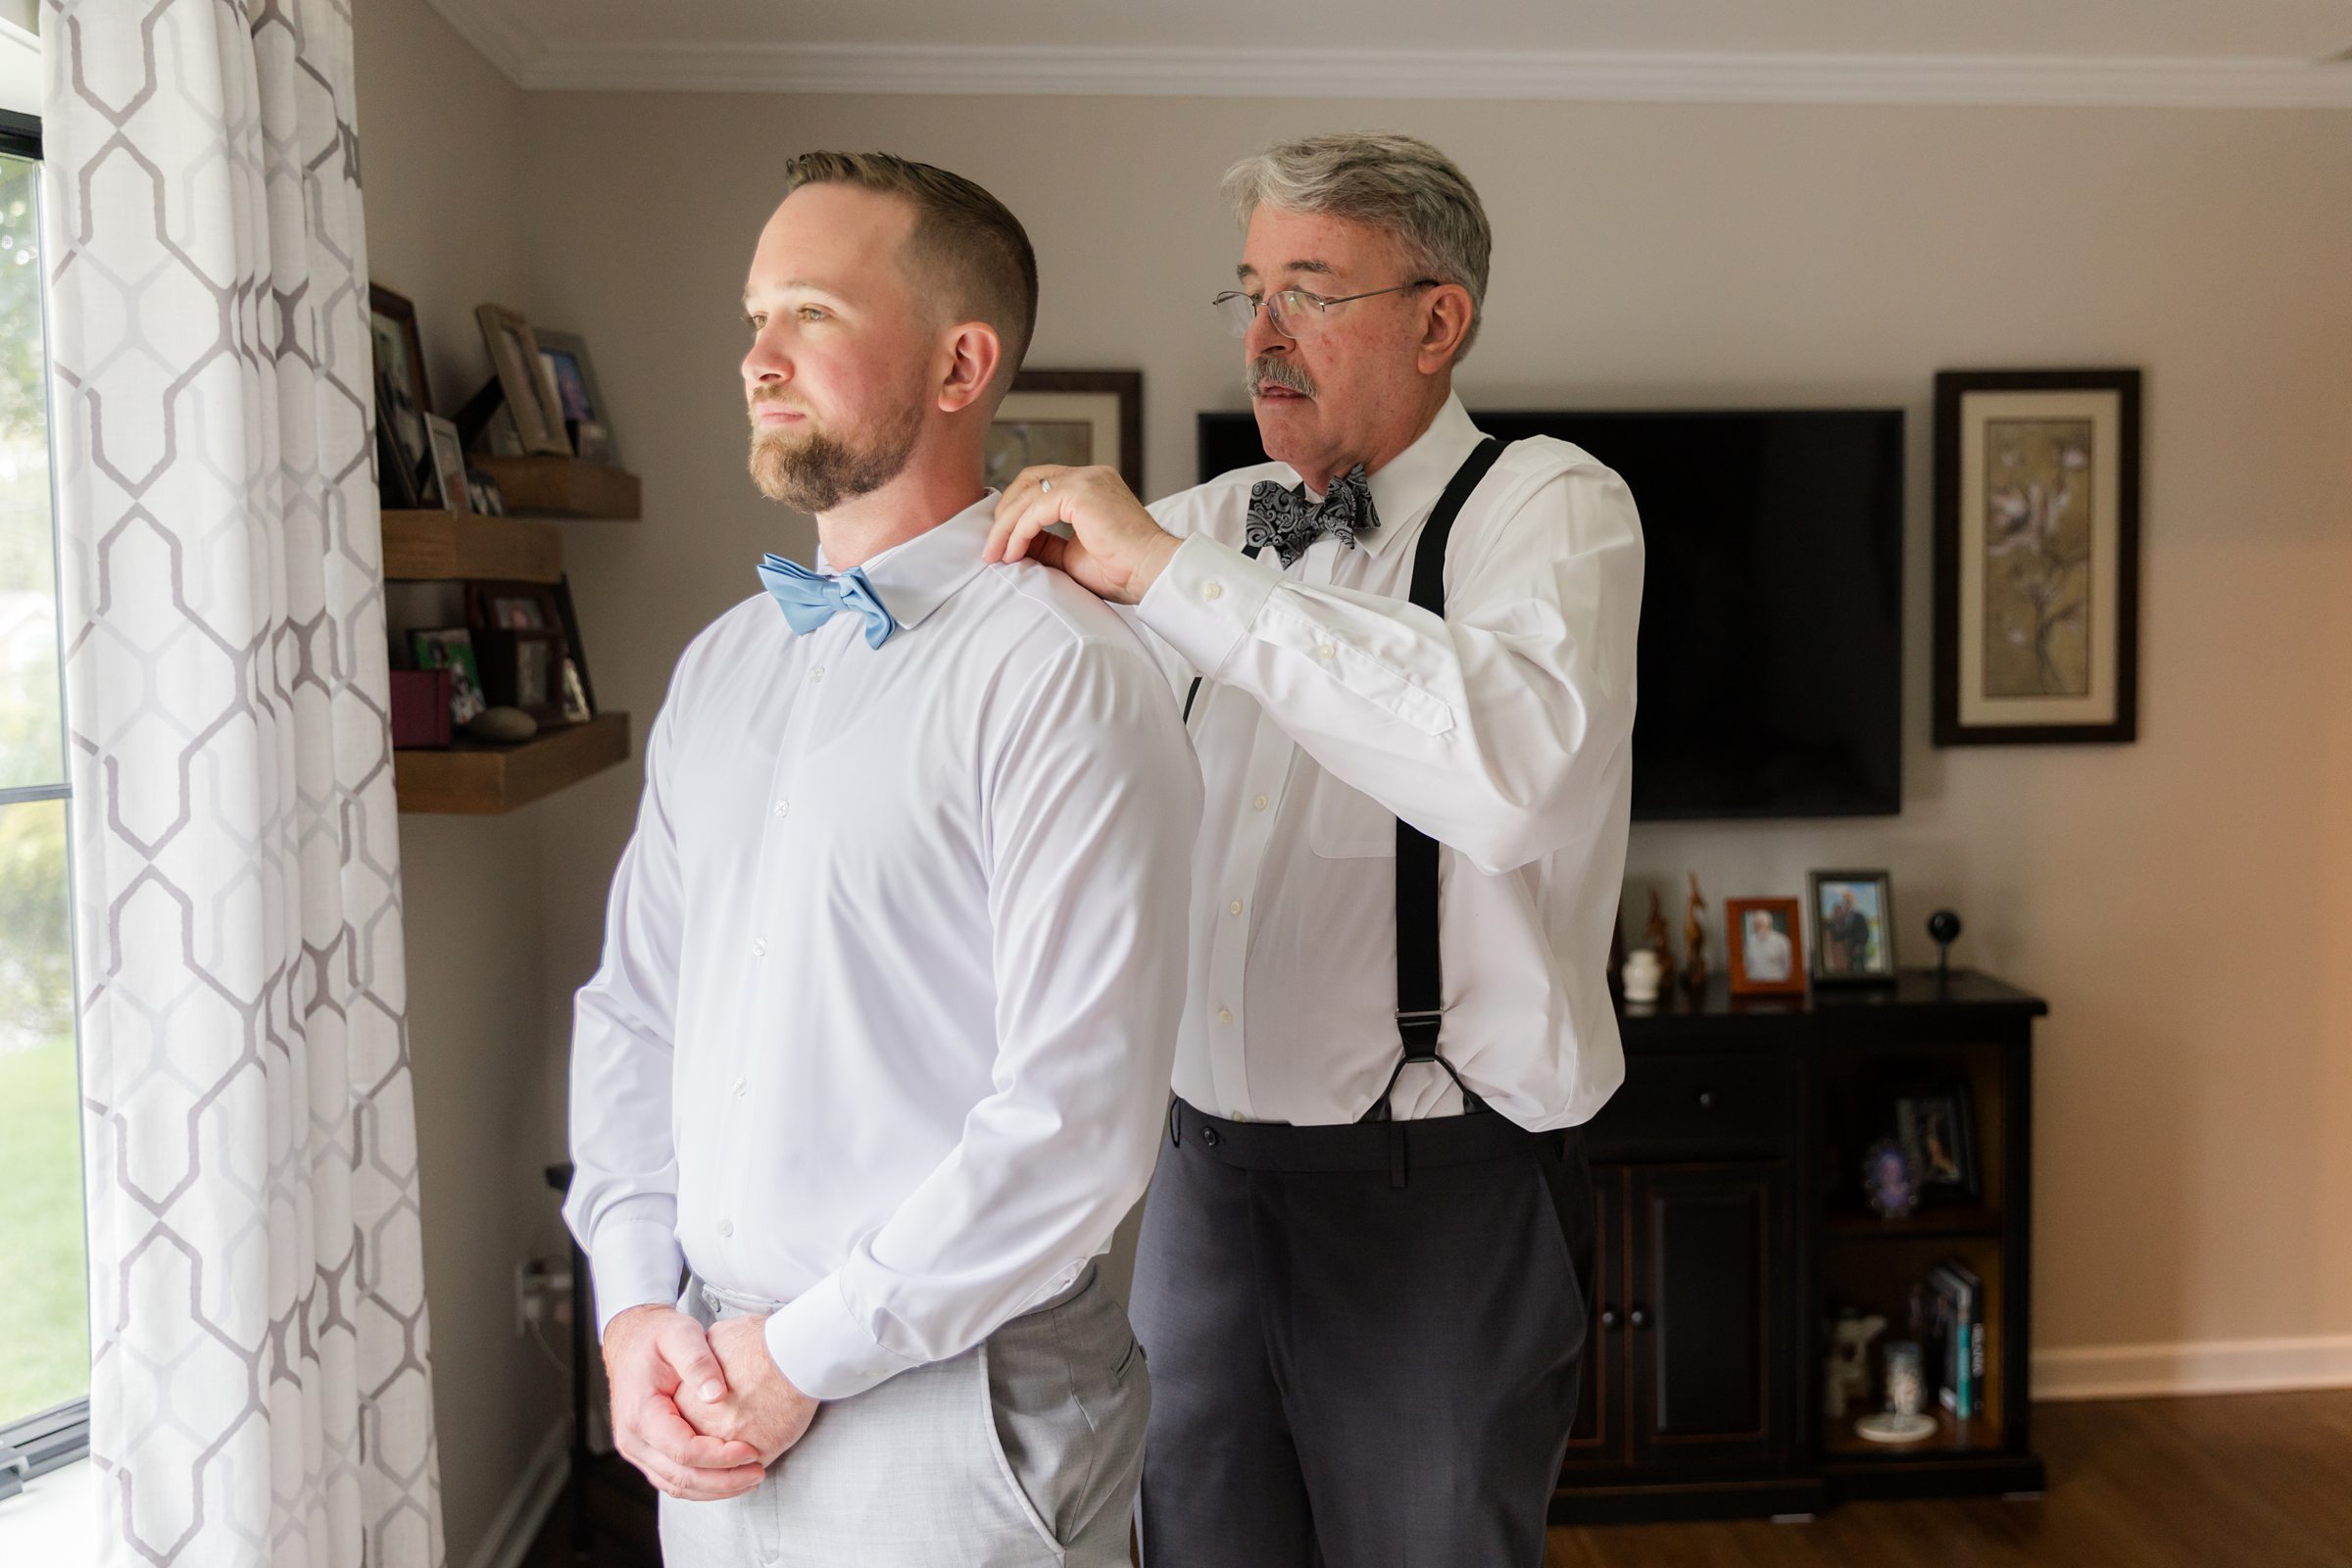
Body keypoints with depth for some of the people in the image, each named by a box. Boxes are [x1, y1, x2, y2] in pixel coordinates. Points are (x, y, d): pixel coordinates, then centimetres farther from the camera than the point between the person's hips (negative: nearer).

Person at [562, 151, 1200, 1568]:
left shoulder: (1061, 674, -16)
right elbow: (632, 1009, 10)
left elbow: (1078, 1118, -21)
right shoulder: (720, 666, 6)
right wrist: (635, 1309, -1)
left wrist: (804, 1357, -14)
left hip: (949, 1422, -6)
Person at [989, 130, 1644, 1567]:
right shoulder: (1224, 522, 10)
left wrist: (1168, 571, -28)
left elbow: (1523, 767, -29)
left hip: (1442, 1192, -5)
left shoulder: (1550, 506, -8)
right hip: (1205, 1167, 5)